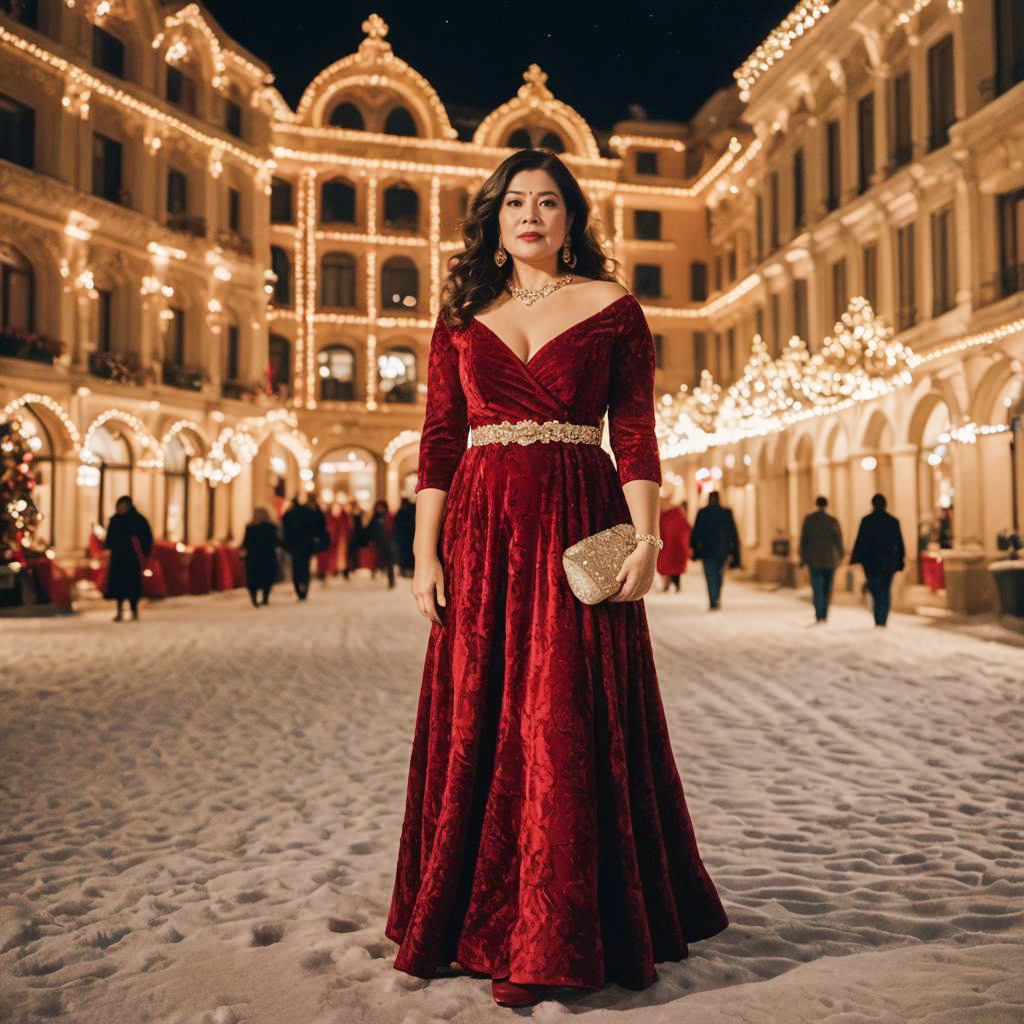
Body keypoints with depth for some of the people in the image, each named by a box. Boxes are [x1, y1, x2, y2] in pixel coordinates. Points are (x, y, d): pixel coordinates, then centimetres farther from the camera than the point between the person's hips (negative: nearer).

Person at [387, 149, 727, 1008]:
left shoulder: (612, 308, 6)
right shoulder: (460, 317, 13)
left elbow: (636, 434, 0)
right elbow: (439, 441, 8)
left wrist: (647, 540, -11)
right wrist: (426, 553, 0)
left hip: (576, 526, -2)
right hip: (480, 528, 3)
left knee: (566, 727, -2)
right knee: (472, 725, 7)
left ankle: (554, 943, 12)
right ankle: (459, 920, 25)